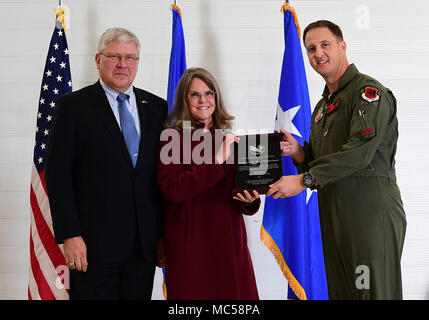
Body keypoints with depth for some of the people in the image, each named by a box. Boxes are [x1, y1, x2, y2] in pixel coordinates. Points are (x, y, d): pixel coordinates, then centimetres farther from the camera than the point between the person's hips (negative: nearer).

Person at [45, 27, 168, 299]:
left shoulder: (157, 107, 10)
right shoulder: (73, 106, -1)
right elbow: (58, 174, -5)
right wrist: (69, 235, -12)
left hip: (145, 244, 4)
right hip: (94, 245, -3)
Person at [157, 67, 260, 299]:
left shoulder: (229, 140, 11)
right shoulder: (172, 138, -4)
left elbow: (241, 190, 13)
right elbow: (171, 189, -17)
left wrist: (250, 200, -10)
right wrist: (215, 160, -19)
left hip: (228, 237, 4)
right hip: (190, 241, -4)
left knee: (233, 293, 7)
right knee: (193, 293, 3)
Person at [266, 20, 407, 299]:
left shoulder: (369, 91, -8)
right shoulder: (323, 105, 21)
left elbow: (359, 152, -21)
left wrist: (304, 180, -20)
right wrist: (298, 152, 1)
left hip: (371, 213, -8)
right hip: (334, 218, 9)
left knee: (374, 291, -6)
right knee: (341, 292, 11)